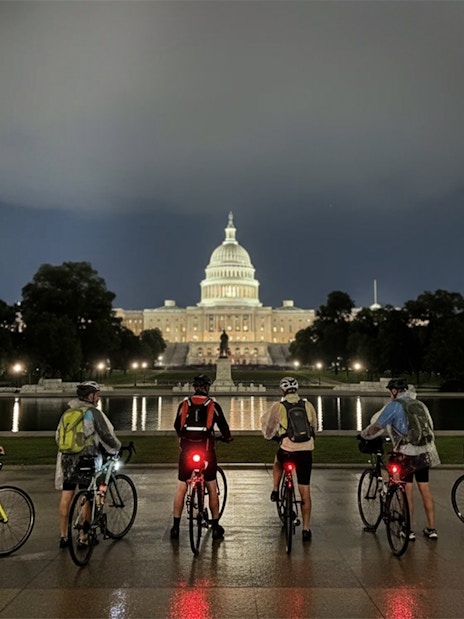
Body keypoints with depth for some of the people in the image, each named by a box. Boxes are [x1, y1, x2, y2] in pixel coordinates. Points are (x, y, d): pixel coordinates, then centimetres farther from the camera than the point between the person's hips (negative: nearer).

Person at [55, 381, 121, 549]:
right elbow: (107, 436, -9)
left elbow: (58, 436, 18)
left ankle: (63, 536, 18)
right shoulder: (93, 412, -9)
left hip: (66, 459, 6)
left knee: (66, 498, 10)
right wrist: (116, 449, 9)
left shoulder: (68, 412, 10)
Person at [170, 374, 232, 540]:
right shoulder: (213, 405, -3)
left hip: (186, 451, 2)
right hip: (207, 451, -1)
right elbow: (223, 425, 5)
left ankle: (175, 527, 14)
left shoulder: (184, 404, 3)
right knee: (212, 489, 11)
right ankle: (216, 527, 18)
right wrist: (227, 438, 26)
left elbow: (177, 426, 14)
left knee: (181, 489, 10)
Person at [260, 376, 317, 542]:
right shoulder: (308, 405, 6)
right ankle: (306, 529, 10)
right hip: (306, 450, 2)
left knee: (278, 460, 36)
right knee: (305, 491, 7)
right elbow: (314, 424, 18)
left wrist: (270, 436, 28)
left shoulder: (278, 406, -2)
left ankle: (275, 491, 31)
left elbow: (267, 424, 7)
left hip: (287, 450, -1)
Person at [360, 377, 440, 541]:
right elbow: (430, 427, 18)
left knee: (407, 492, 3)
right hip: (425, 453, 6)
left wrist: (364, 435, 12)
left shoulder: (394, 405, -6)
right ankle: (431, 529, 20)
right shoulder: (420, 404, 13)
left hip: (406, 453, -6)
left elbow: (377, 426, -5)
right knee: (425, 490, 13)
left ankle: (409, 530, 9)